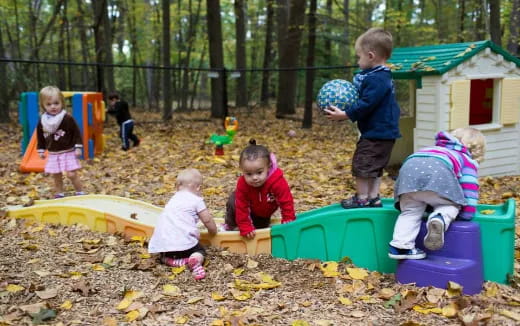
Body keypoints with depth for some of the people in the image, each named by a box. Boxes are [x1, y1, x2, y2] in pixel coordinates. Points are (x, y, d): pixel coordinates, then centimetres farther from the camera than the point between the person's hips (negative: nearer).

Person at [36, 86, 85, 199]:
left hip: (68, 152, -4)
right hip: (53, 154, 5)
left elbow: (76, 133, -10)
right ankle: (59, 194, 24)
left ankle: (80, 193, 8)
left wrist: (78, 147, -14)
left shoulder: (68, 118, -13)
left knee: (72, 174, -8)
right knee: (56, 176, 10)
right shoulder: (42, 121, 1)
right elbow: (40, 137, 12)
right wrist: (41, 150, 13)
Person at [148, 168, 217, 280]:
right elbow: (207, 220, 4)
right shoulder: (197, 200, 4)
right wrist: (213, 231, 25)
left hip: (163, 241, 5)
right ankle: (195, 260, -15)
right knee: (200, 251, 20)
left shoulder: (174, 199, 24)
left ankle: (170, 260, -3)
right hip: (184, 241, -5)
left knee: (164, 257, 32)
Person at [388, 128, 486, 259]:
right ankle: (439, 219, -15)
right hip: (438, 171, -4)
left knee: (410, 211, 14)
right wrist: (467, 212, 28)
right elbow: (469, 188, 19)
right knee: (450, 206, 16)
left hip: (410, 167, 4)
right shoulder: (468, 161, 32)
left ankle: (401, 245, -5)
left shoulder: (436, 149, 48)